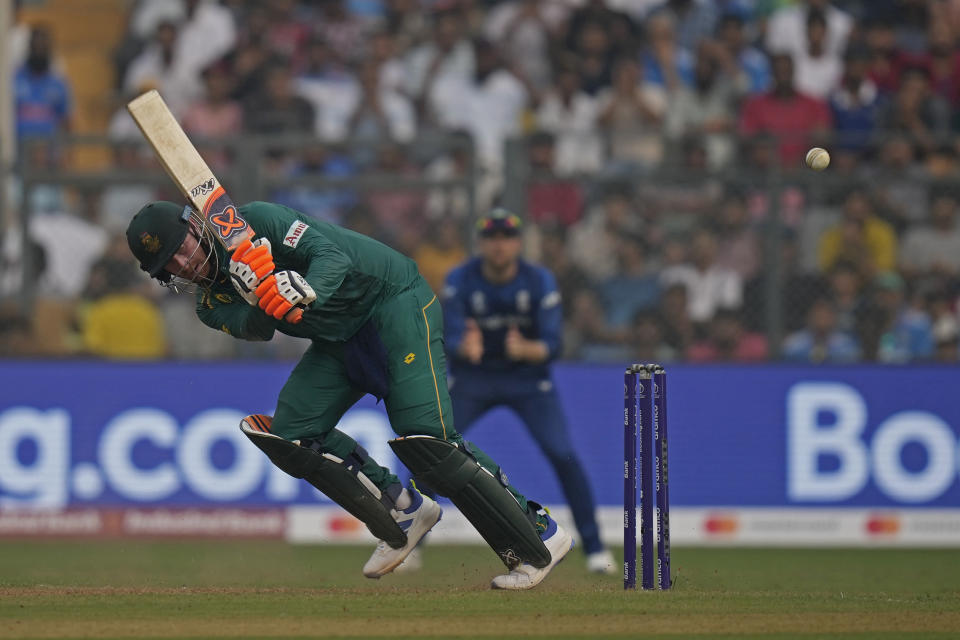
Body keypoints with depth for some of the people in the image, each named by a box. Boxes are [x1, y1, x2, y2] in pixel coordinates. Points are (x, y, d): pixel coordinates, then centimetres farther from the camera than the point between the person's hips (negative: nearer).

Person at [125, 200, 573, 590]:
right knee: (290, 435, -7)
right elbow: (254, 327, -15)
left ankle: (540, 537, -14)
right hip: (339, 340, 8)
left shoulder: (257, 221, -15)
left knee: (423, 439, -21)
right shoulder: (212, 304, 4)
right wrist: (257, 292, -37)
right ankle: (402, 514, 5)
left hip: (394, 300, -8)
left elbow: (331, 253, -26)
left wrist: (306, 292, -47)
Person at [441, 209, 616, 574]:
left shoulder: (540, 282, -17)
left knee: (563, 455, -15)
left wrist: (526, 350, -46)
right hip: (472, 379, 1)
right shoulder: (460, 281, -17)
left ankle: (594, 547, -3)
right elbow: (450, 339, -26)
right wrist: (465, 348, -51)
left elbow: (552, 345, -23)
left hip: (528, 377, -1)